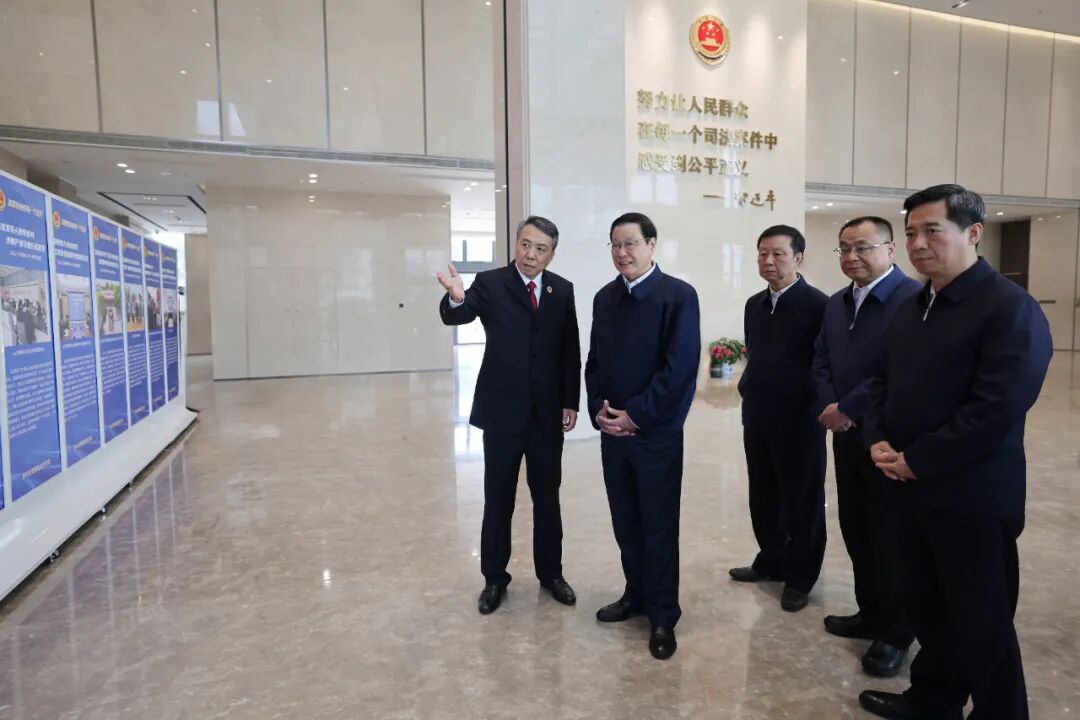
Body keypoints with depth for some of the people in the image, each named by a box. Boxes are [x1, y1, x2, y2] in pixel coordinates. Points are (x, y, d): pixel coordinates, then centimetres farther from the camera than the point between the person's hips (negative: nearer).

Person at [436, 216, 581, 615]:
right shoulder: (490, 283, -6)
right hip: (502, 409, -2)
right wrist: (456, 298, -46)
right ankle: (494, 578, 26)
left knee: (547, 497, 14)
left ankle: (550, 572, 31)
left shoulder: (562, 289, 4)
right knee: (498, 500, 10)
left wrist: (571, 401, 1)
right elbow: (457, 316, -23)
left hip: (548, 410, 3)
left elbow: (570, 350, 5)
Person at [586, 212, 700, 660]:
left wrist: (636, 415, -15)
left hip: (656, 432, -5)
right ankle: (636, 594, 34)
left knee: (659, 526, 6)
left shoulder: (678, 295, -8)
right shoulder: (604, 298, 10)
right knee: (625, 521, 15)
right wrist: (599, 409, -5)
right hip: (612, 430, 5)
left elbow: (681, 368, -14)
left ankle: (663, 616, 21)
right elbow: (594, 361, 11)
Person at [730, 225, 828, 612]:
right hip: (757, 418, 6)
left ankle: (800, 577, 25)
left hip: (799, 420, -6)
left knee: (801, 500, 8)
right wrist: (748, 389, 11)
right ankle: (771, 560, 35)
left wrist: (817, 406, -13)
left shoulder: (817, 305, -10)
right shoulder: (754, 304, 11)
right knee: (763, 496, 16)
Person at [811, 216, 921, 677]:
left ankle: (896, 632, 23)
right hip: (846, 437, 7)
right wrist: (829, 408, -6)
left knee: (890, 537, 5)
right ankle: (871, 612, 33)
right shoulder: (836, 304, 12)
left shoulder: (912, 298, -14)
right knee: (856, 531, 15)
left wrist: (846, 409, -18)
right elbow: (821, 362, 11)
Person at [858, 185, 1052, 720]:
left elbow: (995, 411, -22)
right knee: (927, 608, 20)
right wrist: (878, 440, -3)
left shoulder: (1010, 308, -15)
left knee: (982, 624, 10)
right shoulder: (909, 310, 10)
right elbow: (884, 383, 14)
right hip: (913, 490, 7)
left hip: (973, 498, -7)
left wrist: (915, 460, -18)